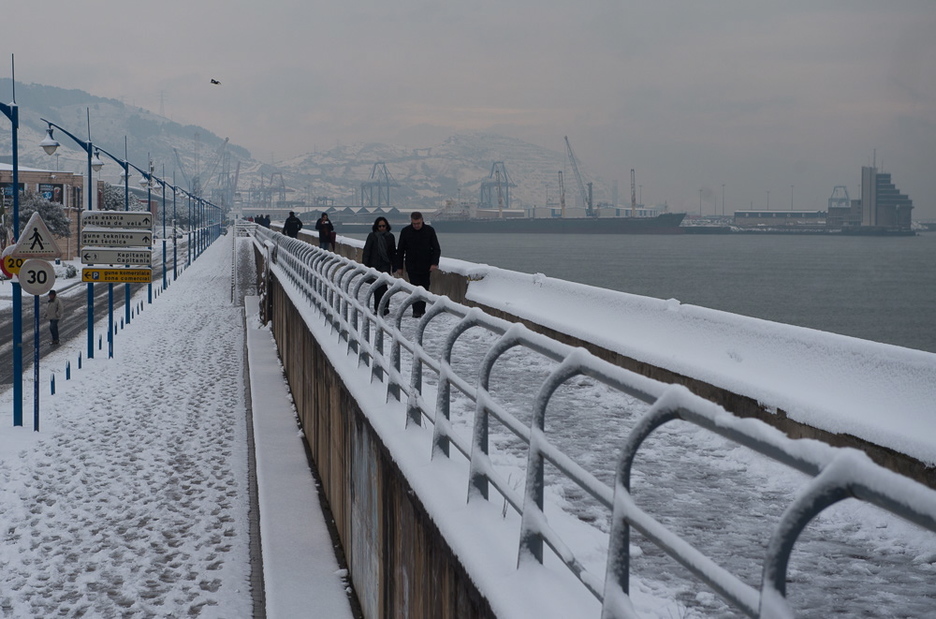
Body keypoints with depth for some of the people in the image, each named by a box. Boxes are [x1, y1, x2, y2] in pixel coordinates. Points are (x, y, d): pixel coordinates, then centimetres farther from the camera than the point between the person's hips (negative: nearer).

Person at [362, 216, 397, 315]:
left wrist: (394, 265, 11)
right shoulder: (372, 236, 0)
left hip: (385, 265, -1)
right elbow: (366, 251, 0)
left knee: (382, 285, -15)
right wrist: (365, 265, -6)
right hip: (374, 265, 1)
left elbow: (393, 252, 12)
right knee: (376, 287, 7)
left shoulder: (390, 237, 5)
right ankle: (378, 308, 18)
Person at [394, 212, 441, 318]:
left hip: (426, 266, 1)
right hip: (412, 266, -1)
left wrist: (434, 263, -12)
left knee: (424, 288, 7)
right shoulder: (405, 231, -1)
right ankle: (416, 310, -11)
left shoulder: (429, 230, -1)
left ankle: (422, 309, 18)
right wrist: (399, 267, 3)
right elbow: (400, 251, 6)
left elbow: (436, 249, 1)